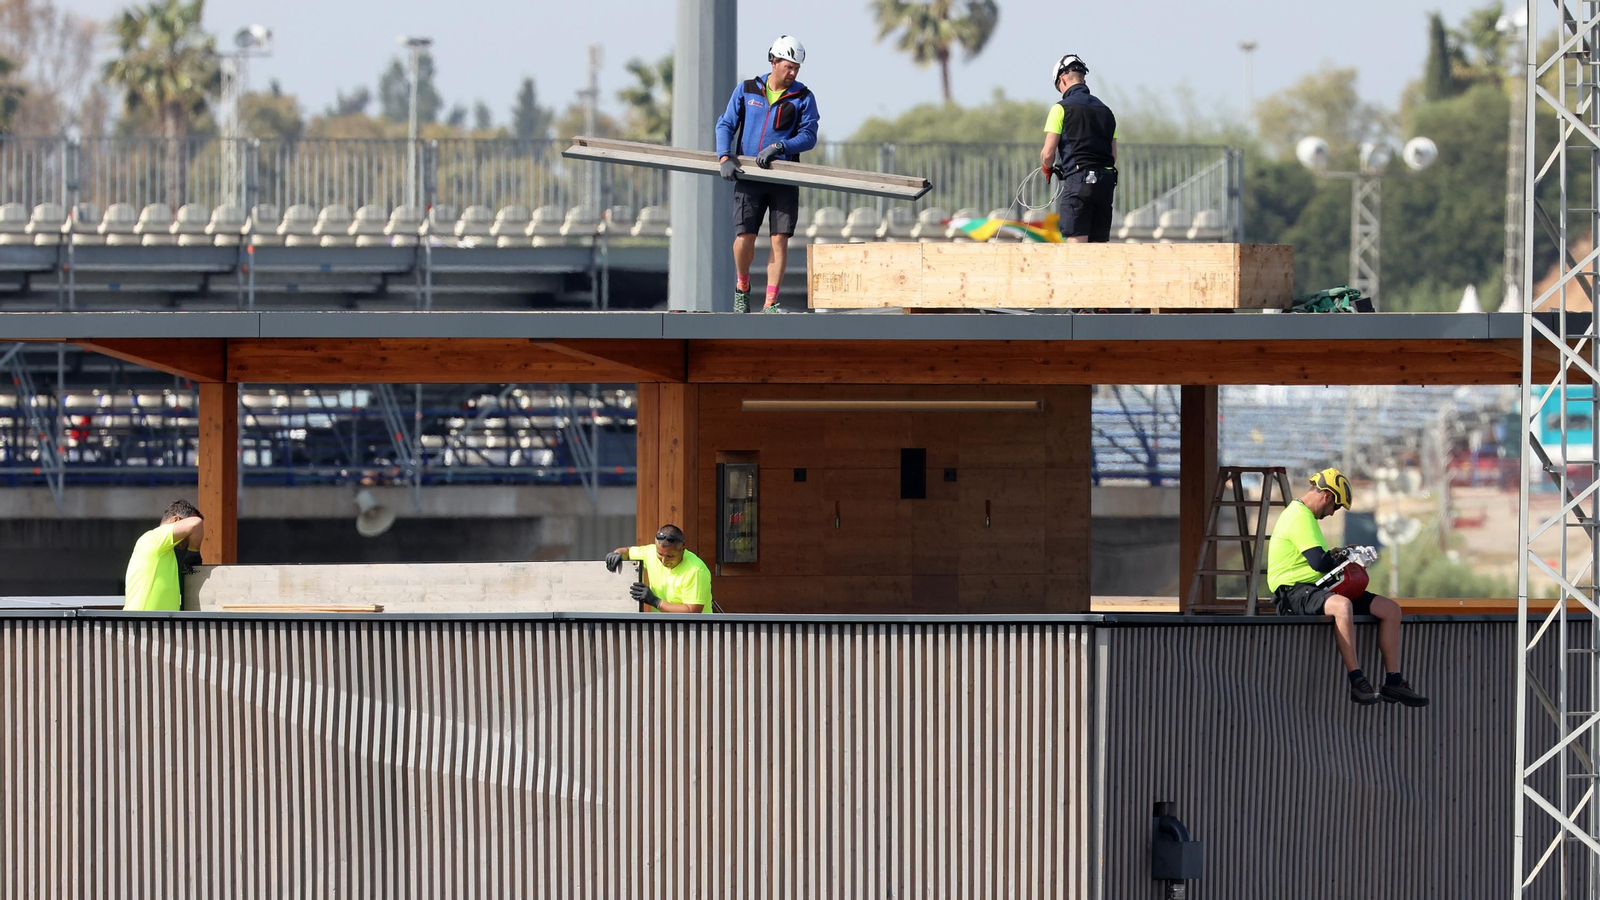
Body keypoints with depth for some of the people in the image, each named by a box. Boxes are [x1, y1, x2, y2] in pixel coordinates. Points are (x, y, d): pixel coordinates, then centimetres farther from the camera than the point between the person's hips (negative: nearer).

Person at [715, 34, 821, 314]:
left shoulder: (803, 98, 4)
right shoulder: (746, 91, 6)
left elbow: (809, 136, -4)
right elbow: (725, 125, 5)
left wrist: (778, 147, -19)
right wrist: (725, 158, -11)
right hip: (748, 176, 0)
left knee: (780, 239, -7)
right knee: (744, 238, -8)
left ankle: (770, 303, -3)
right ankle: (742, 288, 19)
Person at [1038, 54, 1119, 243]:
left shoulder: (1062, 108, -2)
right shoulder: (1105, 110, 16)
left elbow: (1048, 153, -3)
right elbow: (1113, 155, 16)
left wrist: (1047, 170, 16)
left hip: (1077, 180, -6)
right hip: (1107, 181, 6)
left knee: (1076, 242, -8)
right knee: (1098, 244, 6)